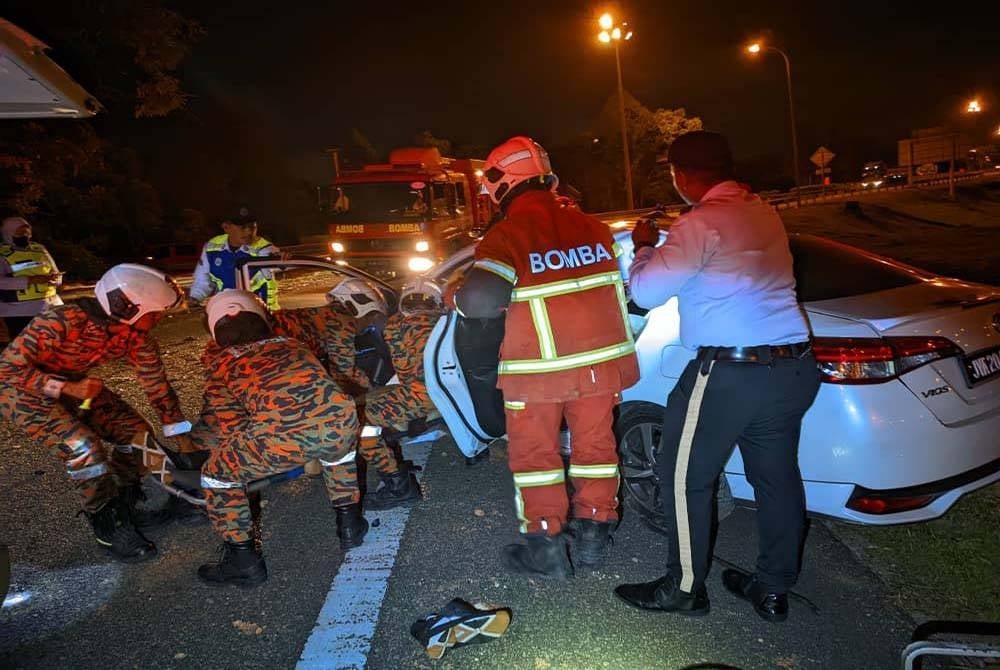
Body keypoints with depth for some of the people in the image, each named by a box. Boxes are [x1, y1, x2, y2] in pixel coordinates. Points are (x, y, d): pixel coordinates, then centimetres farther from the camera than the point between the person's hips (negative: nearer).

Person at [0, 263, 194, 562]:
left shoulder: (138, 337, -16)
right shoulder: (63, 320, -35)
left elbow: (157, 384, -7)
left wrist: (180, 435, -4)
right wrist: (67, 388, -33)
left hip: (74, 384, 7)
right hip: (24, 388, -6)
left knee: (136, 433, -3)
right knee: (84, 448, -24)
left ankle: (126, 506, 19)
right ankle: (108, 526, -4)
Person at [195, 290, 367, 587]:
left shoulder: (219, 363, 25)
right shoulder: (291, 343, 34)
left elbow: (231, 428, 24)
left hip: (281, 433, -4)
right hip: (340, 418, 4)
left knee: (216, 474, 24)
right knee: (339, 447, 40)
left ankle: (244, 561, 28)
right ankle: (349, 524, 43)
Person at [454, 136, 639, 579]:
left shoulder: (507, 235, -14)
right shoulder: (592, 227, 5)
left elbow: (478, 300, -23)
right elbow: (621, 285, 12)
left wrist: (459, 298, -2)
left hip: (539, 367, -5)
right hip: (599, 358, 5)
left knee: (534, 452, 10)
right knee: (595, 445, 16)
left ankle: (547, 547, 17)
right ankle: (593, 537, 27)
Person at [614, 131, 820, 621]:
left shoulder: (701, 223, -14)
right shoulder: (763, 213, 13)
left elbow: (646, 291, -15)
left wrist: (644, 247, 4)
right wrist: (665, 247, 29)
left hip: (731, 373, -8)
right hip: (793, 367, 9)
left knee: (684, 479, 6)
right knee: (777, 477, 16)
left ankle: (684, 588, 19)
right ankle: (773, 589, 30)